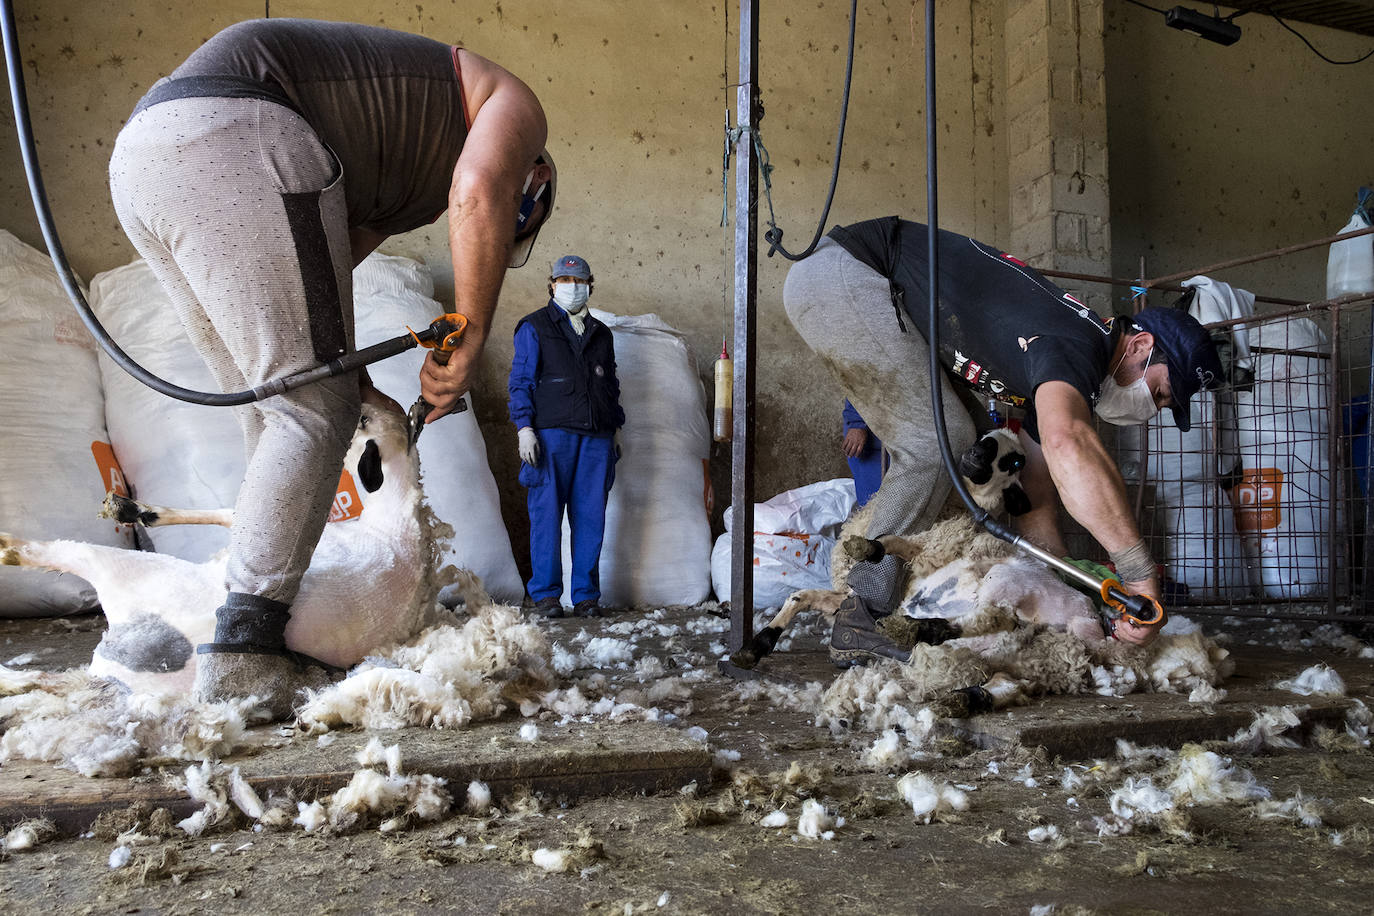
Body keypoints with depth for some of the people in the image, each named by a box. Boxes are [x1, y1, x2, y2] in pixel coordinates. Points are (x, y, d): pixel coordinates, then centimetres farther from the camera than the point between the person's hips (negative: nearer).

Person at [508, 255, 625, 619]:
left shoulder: (600, 333, 21)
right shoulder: (534, 327, 7)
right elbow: (521, 380, 1)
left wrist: (616, 431, 17)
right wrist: (525, 428, -10)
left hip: (596, 438, 4)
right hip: (551, 434, -4)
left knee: (590, 517, 2)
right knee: (547, 514, -4)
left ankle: (586, 596, 9)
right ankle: (545, 595, 4)